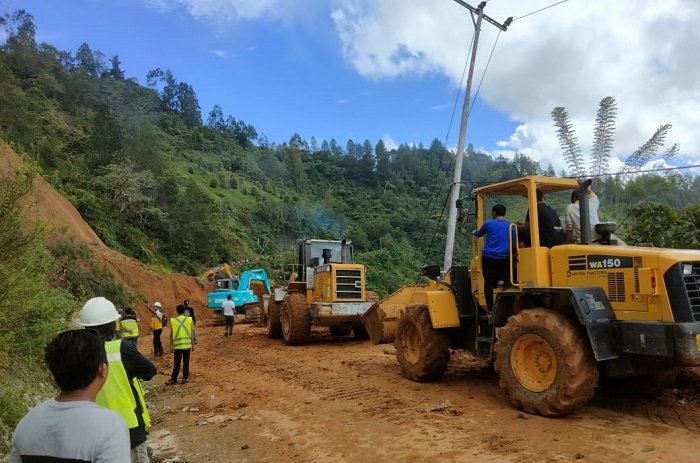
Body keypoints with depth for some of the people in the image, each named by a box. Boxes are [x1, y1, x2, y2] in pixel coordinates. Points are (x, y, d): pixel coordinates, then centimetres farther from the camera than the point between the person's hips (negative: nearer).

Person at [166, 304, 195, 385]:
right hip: (187, 344, 0)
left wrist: (171, 345, 8)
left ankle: (173, 379, 16)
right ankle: (185, 378, 13)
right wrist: (193, 344, 8)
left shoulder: (173, 321, -3)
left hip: (177, 345, 0)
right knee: (186, 362, 9)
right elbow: (192, 333, 0)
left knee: (176, 363, 10)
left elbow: (172, 334, 1)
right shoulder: (189, 320, -3)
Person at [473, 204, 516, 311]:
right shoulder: (510, 226, 6)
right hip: (504, 259, 1)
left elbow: (479, 234, 21)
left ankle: (491, 310, 5)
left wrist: (474, 232, 43)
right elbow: (514, 244, 9)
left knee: (489, 284, 4)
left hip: (488, 258, -1)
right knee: (507, 283, 8)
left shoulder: (488, 223, 2)